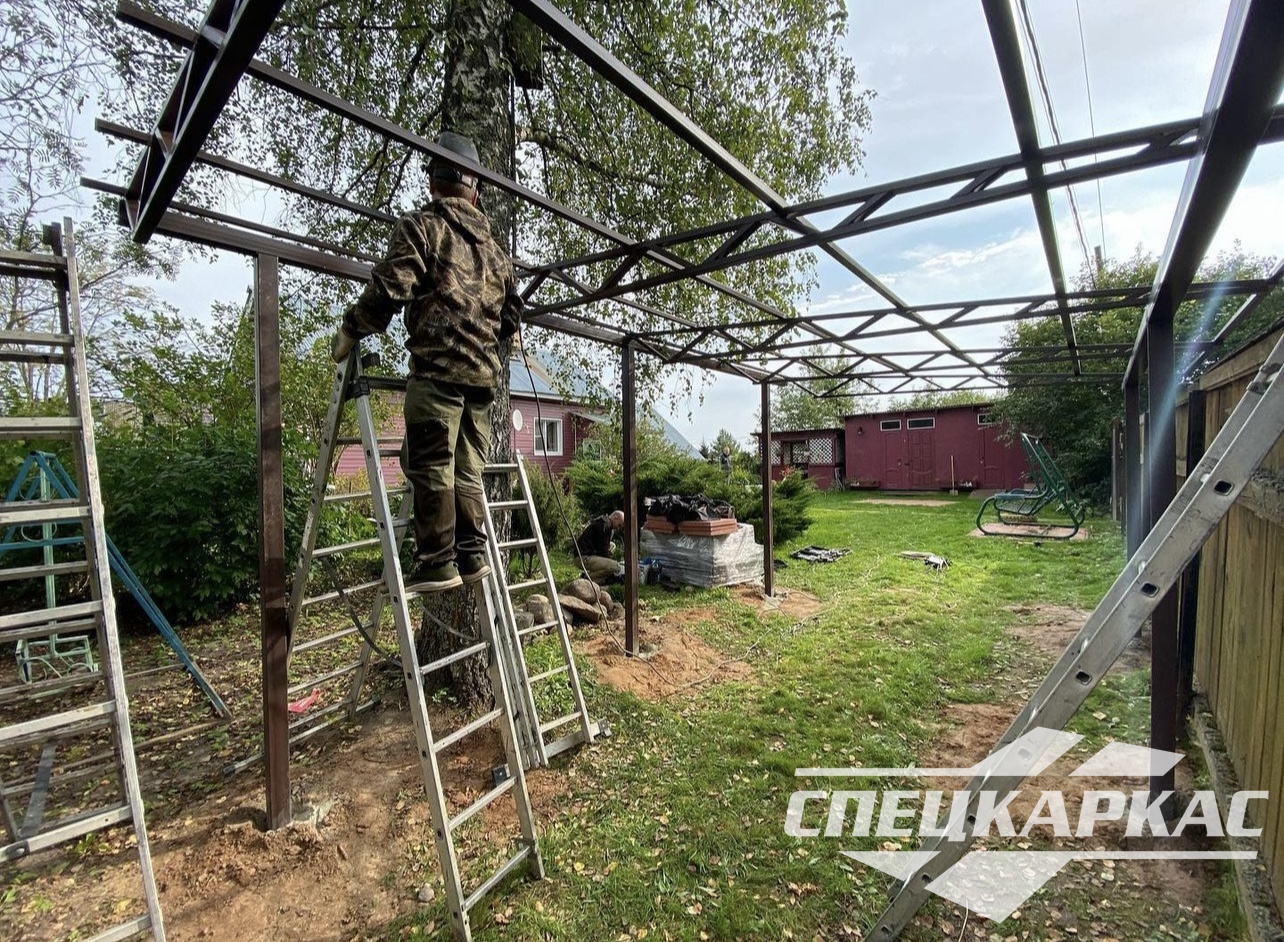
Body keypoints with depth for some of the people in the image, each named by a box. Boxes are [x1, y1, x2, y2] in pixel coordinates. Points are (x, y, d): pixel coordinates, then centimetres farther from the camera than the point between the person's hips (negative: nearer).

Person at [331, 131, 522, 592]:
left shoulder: (420, 225, 3)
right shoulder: (494, 245, 22)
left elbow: (391, 288, -9)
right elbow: (511, 314, 24)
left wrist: (350, 330, 4)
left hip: (437, 366, -6)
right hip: (484, 370, 6)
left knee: (432, 467, -4)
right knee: (467, 469, 10)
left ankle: (437, 564, -2)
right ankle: (472, 555, 12)